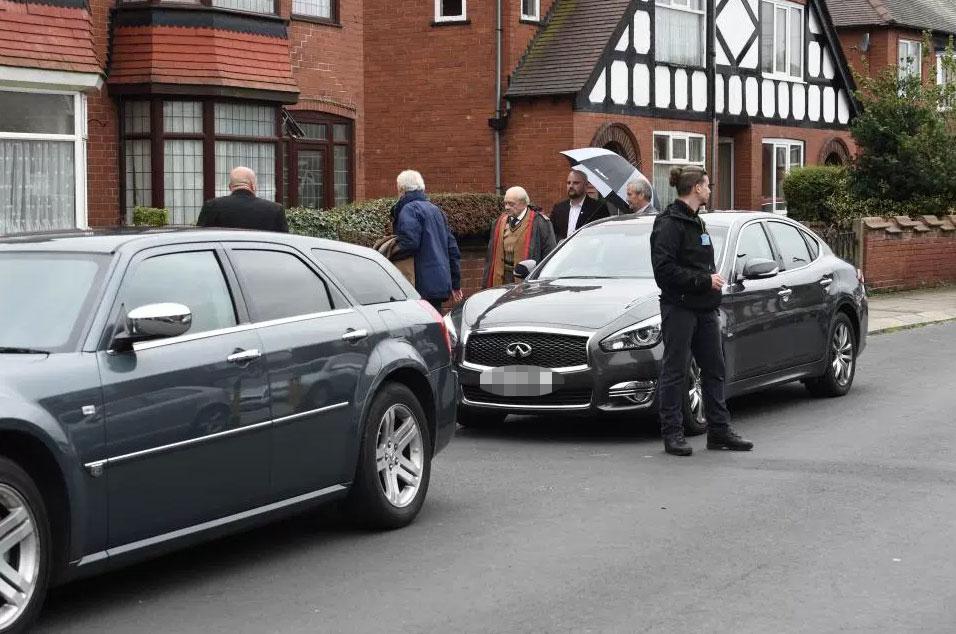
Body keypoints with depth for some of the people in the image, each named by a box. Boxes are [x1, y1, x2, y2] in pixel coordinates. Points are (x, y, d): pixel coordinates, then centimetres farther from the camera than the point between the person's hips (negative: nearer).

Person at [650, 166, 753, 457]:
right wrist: (705, 280, -18)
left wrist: (713, 280, 12)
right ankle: (672, 434, 4)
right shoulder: (670, 223, -12)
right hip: (679, 308, -9)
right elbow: (664, 269, -20)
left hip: (704, 309, 9)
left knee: (714, 369, 10)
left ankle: (719, 430, 17)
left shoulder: (696, 221, 18)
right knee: (675, 370, -2)